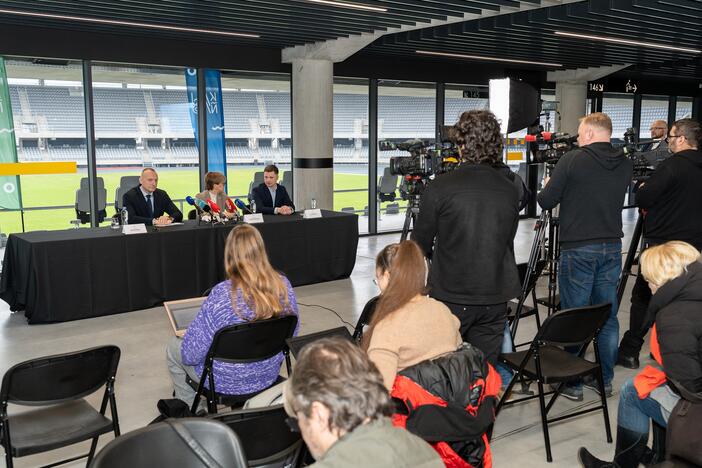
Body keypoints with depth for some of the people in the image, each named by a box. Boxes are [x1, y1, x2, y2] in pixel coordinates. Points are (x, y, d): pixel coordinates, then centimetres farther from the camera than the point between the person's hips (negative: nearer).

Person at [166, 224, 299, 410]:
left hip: (227, 381, -5)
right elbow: (292, 332, 0)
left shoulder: (221, 294, -31)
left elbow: (191, 354, -23)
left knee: (173, 347, 23)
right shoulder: (284, 285, -15)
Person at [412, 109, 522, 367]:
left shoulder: (440, 187, -12)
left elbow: (421, 245, -2)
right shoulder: (510, 188, 0)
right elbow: (508, 240, 12)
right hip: (495, 298, 4)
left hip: (450, 297, -3)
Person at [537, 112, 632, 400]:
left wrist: (548, 187, 14)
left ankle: (572, 383, 11)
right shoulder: (625, 165, 5)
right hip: (612, 247, 5)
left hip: (578, 249, -5)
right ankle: (604, 379, 23)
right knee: (608, 316, 13)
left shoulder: (571, 161, -11)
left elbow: (545, 201, -8)